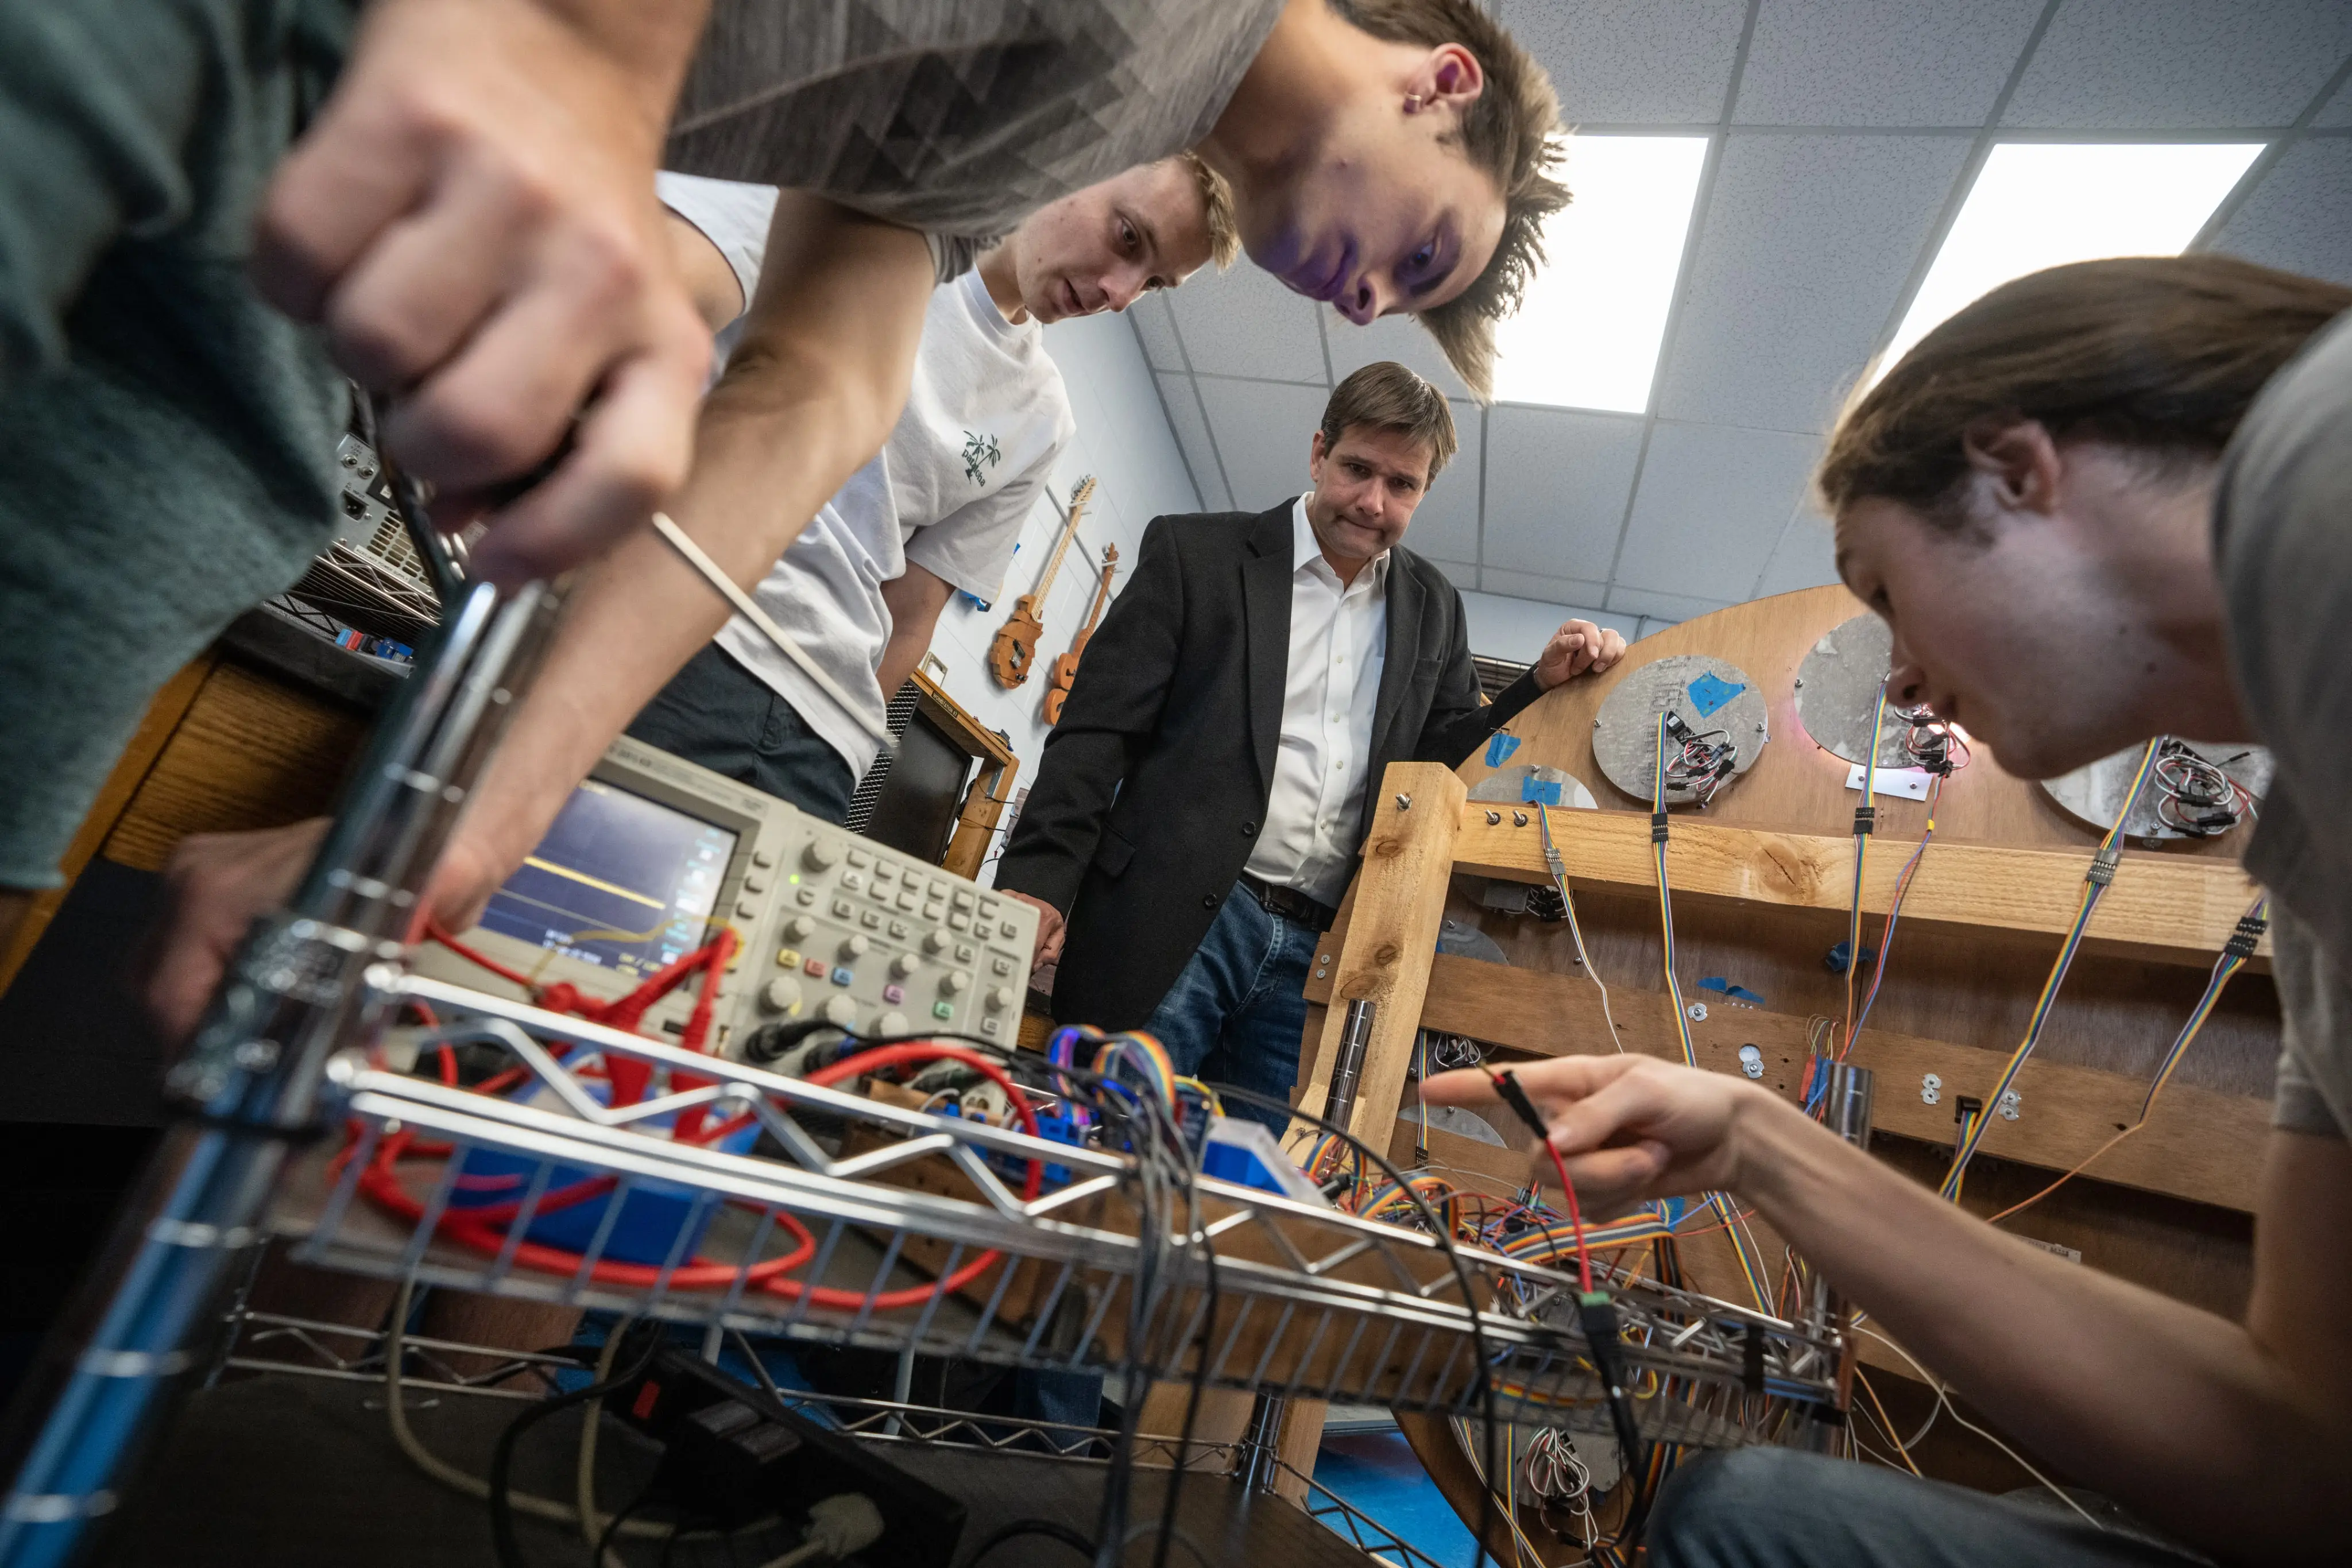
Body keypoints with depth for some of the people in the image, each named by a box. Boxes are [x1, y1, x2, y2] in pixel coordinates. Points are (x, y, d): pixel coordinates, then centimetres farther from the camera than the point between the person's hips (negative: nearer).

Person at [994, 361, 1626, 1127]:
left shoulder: (1433, 607, 17)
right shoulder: (1195, 553, 5)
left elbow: (1446, 759, 21)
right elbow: (1099, 729, -2)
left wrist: (1543, 682, 7)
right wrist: (1040, 881, -12)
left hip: (1319, 952, 4)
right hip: (1170, 929, -3)